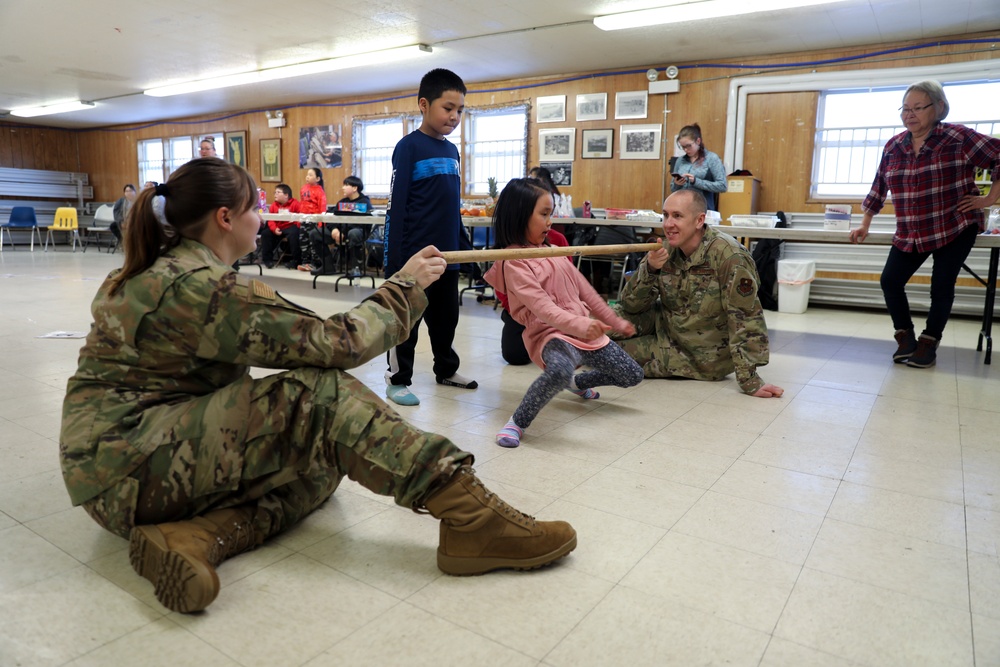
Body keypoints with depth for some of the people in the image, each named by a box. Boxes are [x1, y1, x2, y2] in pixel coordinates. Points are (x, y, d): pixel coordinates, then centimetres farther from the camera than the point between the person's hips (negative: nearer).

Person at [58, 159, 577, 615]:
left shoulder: (149, 274, 12)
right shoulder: (203, 288, -20)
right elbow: (337, 344, -22)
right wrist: (406, 285, -10)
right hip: (127, 467, -9)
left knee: (322, 459, -1)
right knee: (319, 394, -24)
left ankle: (199, 535, -19)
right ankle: (474, 518, -30)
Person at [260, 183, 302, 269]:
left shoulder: (294, 203, -5)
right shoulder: (274, 205, 7)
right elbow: (270, 220, 5)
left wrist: (297, 226, -23)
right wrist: (274, 229, -13)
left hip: (290, 226, -5)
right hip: (278, 228, 5)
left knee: (293, 234, -34)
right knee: (265, 233, -13)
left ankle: (296, 260, -21)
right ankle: (268, 259, -4)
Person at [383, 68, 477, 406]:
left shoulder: (452, 150, 10)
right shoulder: (409, 147, -10)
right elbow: (396, 206, -13)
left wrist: (465, 245, 16)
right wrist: (393, 260, -16)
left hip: (447, 254, 7)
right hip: (415, 257, -7)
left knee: (446, 317, 19)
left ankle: (446, 369, 36)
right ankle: (397, 380, 19)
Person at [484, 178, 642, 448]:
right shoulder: (514, 263, -12)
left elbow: (584, 289, 19)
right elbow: (542, 307, -24)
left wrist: (615, 321, 23)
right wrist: (581, 325, -38)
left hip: (586, 330, 8)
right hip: (551, 334, -8)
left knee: (633, 376, 12)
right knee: (560, 370, -42)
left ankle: (578, 382, 38)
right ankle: (517, 423, -18)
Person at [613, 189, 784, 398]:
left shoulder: (729, 256, -25)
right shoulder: (665, 250, -7)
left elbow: (746, 318, -25)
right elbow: (630, 305, -8)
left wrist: (749, 381, -27)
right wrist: (650, 269, -26)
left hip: (706, 357, -5)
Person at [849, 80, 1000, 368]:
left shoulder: (958, 138, -13)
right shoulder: (893, 146, 2)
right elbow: (878, 188, 10)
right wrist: (864, 225, 10)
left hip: (955, 227, -4)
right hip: (910, 234, 4)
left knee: (941, 286, -1)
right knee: (890, 281, -2)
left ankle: (928, 343, 16)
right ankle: (905, 337, 16)